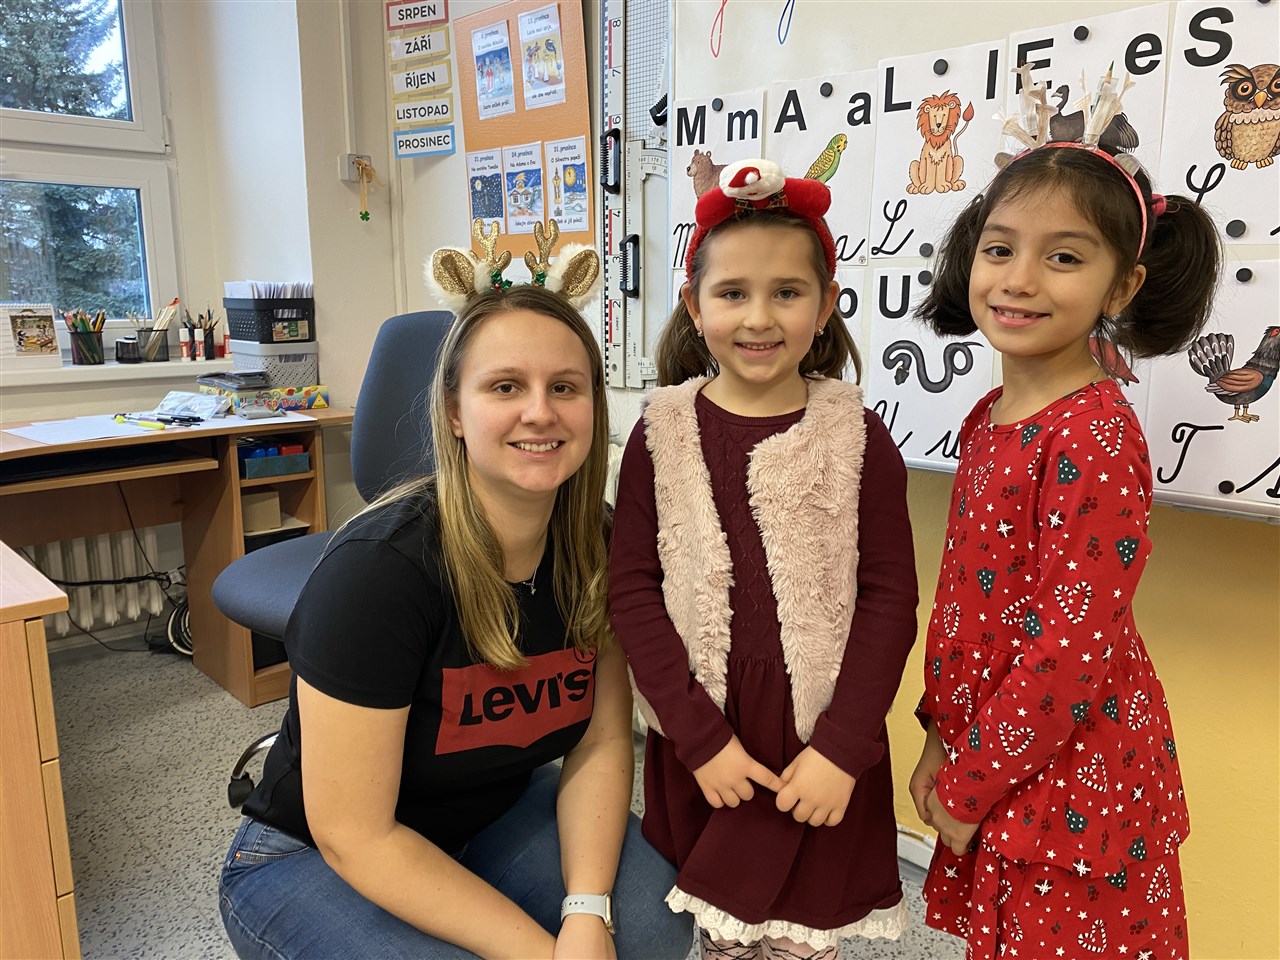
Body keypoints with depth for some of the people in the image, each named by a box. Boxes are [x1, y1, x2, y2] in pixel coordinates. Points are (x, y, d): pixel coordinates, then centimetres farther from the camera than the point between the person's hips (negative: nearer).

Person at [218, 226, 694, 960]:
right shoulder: (380, 569, -30)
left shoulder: (597, 550, -13)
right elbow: (355, 836, -26)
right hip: (314, 857, -3)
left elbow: (601, 742, -8)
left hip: (495, 816, 4)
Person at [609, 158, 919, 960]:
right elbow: (633, 586, -6)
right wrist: (700, 737, -10)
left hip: (821, 744, -1)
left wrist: (843, 748, -10)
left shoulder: (856, 434, -6)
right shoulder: (663, 432, -4)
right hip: (700, 738, 1)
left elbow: (890, 597, -5)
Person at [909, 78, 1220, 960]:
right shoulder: (991, 418, 3)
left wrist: (970, 785, -14)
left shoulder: (1093, 433, -20)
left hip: (1070, 778, -7)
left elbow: (1077, 638, -22)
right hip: (996, 765, 7)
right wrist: (945, 738, 6)